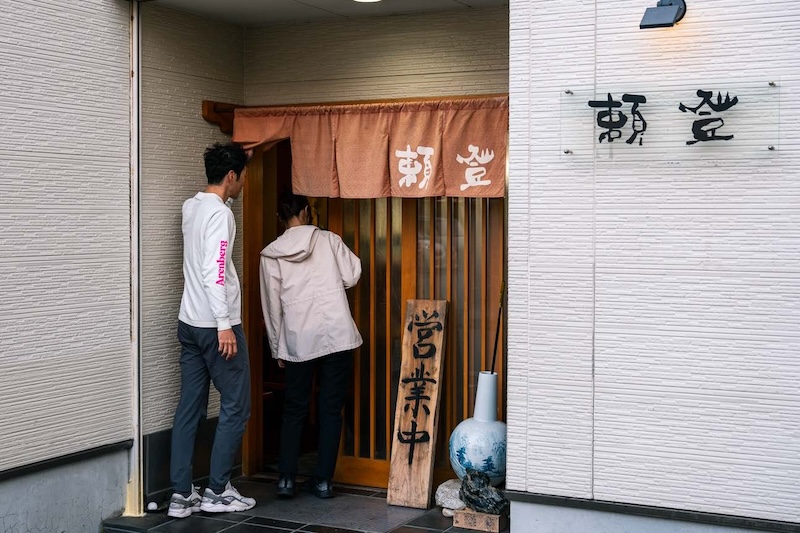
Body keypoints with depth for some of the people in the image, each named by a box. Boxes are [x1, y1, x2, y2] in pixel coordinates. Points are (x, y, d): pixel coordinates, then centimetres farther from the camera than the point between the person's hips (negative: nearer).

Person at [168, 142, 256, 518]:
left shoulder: (191, 207, 11)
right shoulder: (219, 213, -15)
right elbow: (214, 272, -23)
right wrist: (224, 325, -24)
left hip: (189, 322, 8)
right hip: (215, 325, -8)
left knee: (190, 407, 8)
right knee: (235, 406, 3)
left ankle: (181, 495, 10)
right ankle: (217, 493, 7)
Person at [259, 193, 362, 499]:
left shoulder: (271, 255, 3)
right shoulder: (329, 240, 1)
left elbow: (272, 307, 5)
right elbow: (351, 276, 3)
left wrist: (278, 350, 14)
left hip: (298, 341, 1)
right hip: (337, 335, 0)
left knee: (294, 410, 13)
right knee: (331, 409, 7)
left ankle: (286, 479, 10)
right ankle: (323, 480, 8)